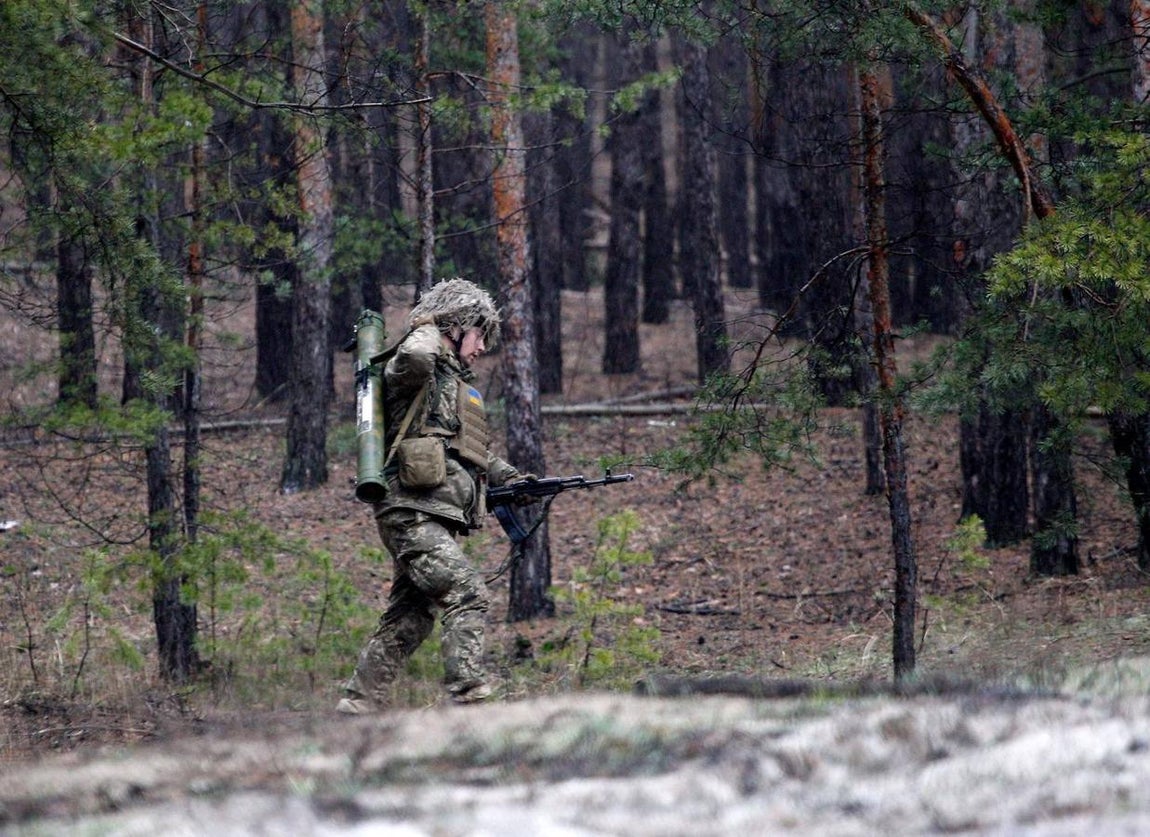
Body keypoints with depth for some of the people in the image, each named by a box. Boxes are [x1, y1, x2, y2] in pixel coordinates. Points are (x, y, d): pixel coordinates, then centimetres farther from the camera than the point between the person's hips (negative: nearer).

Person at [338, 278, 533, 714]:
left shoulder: (456, 380, 26)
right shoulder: (418, 370, -4)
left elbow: (472, 453, 33)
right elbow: (414, 357, -30)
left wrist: (510, 477, 18)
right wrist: (428, 329, -9)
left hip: (437, 520, 10)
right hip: (413, 514, -10)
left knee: (408, 621, 9)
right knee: (467, 594, -19)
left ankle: (356, 705, 13)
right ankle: (469, 697, -25)